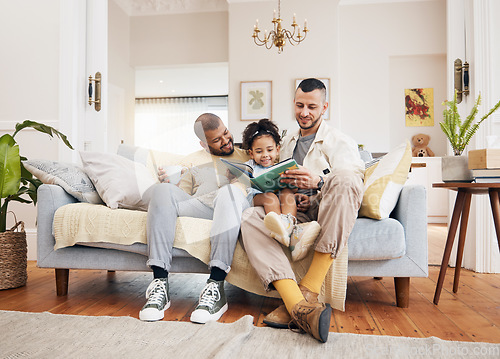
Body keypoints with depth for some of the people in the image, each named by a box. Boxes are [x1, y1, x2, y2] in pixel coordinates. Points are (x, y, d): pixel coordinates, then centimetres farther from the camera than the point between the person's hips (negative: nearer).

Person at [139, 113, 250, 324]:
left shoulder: (247, 155, 25)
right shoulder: (194, 160, 29)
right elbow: (182, 193, 20)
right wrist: (168, 182, -1)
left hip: (236, 202, -2)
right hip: (198, 204, 2)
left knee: (229, 191, -38)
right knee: (164, 190, -27)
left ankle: (216, 287, -43)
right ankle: (160, 283, -33)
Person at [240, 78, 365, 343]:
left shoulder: (341, 142, 10)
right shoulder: (285, 144, 25)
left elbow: (352, 182, -8)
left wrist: (318, 181, -28)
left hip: (327, 216, -3)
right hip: (291, 214, 3)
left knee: (344, 178, -35)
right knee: (250, 217, -26)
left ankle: (309, 289, -37)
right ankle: (297, 304, -44)